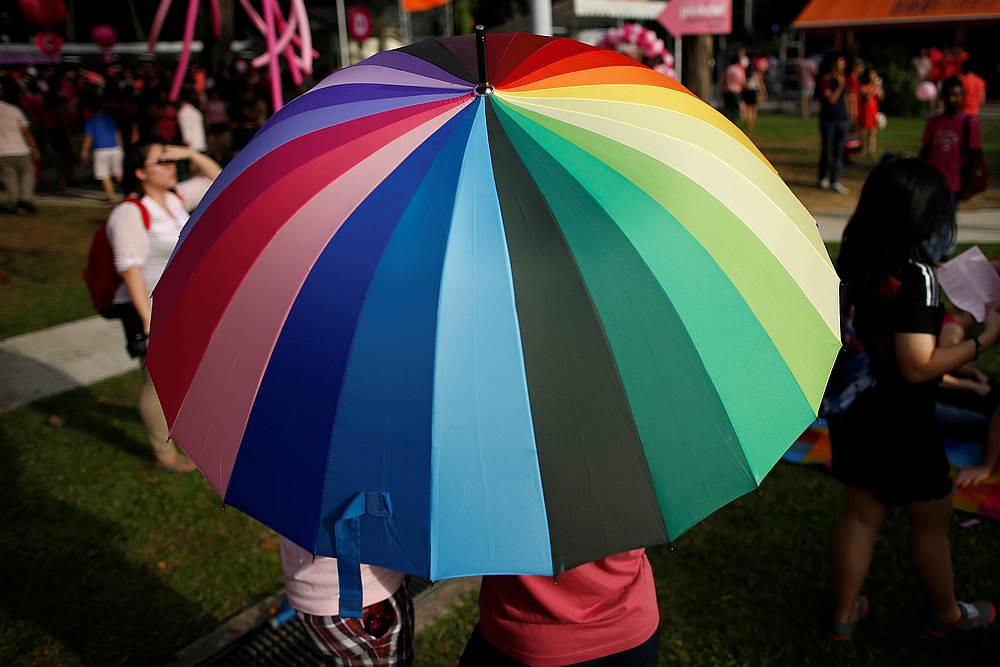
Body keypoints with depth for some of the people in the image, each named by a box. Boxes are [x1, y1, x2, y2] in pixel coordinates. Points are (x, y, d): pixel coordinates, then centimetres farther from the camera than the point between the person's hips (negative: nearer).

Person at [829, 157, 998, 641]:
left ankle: (844, 614, 32)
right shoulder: (915, 275, -25)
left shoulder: (852, 260, -3)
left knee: (860, 513, 20)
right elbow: (917, 367, -25)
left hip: (852, 412, 7)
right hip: (898, 421, -6)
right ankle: (946, 615, 40)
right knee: (931, 521, 17)